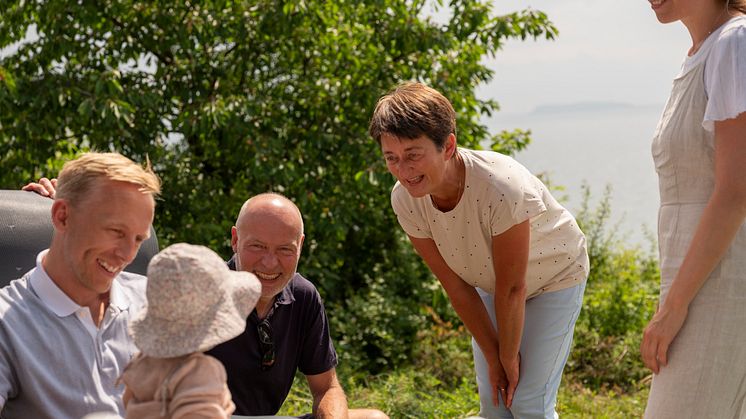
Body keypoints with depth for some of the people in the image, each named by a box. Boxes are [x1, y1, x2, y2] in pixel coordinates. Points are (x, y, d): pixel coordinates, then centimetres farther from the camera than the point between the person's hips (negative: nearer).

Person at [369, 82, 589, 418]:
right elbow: (455, 285, -14)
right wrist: (492, 355, -8)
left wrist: (509, 358, -15)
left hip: (554, 278, -4)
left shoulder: (501, 187, -41)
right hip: (490, 284, 5)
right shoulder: (405, 199, -24)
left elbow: (512, 289, -28)